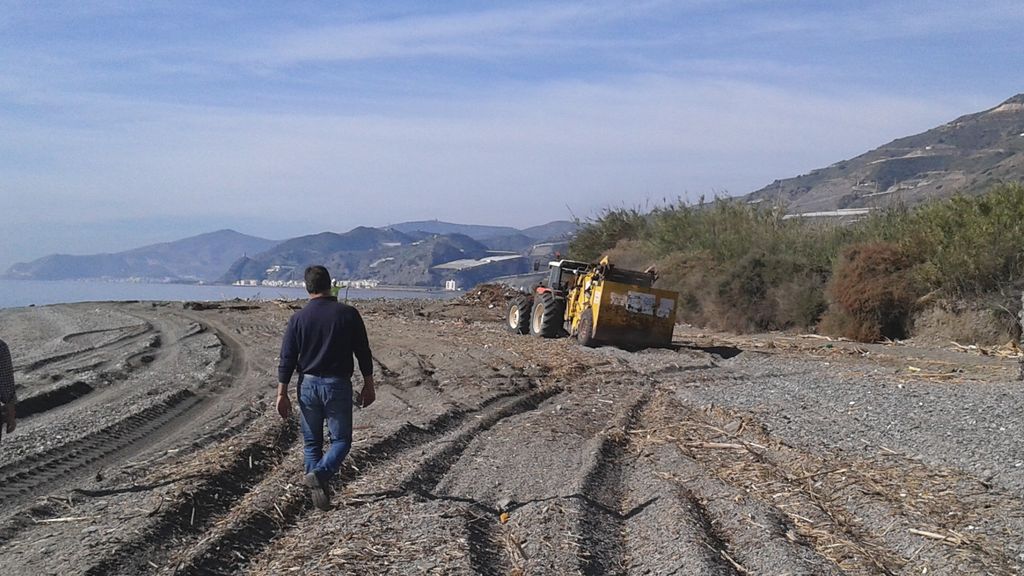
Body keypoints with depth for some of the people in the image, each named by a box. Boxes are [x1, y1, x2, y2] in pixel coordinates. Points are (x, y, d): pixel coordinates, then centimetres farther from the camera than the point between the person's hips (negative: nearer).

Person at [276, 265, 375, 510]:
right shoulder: (349, 314, -5)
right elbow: (363, 353, -1)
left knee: (312, 442, 14)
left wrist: (282, 393, 4)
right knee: (341, 439, 7)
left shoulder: (299, 318, -2)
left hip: (308, 385, 2)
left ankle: (319, 490, 13)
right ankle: (319, 474, -17)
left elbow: (287, 359, -2)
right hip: (338, 385, -2)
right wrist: (368, 386, 8)